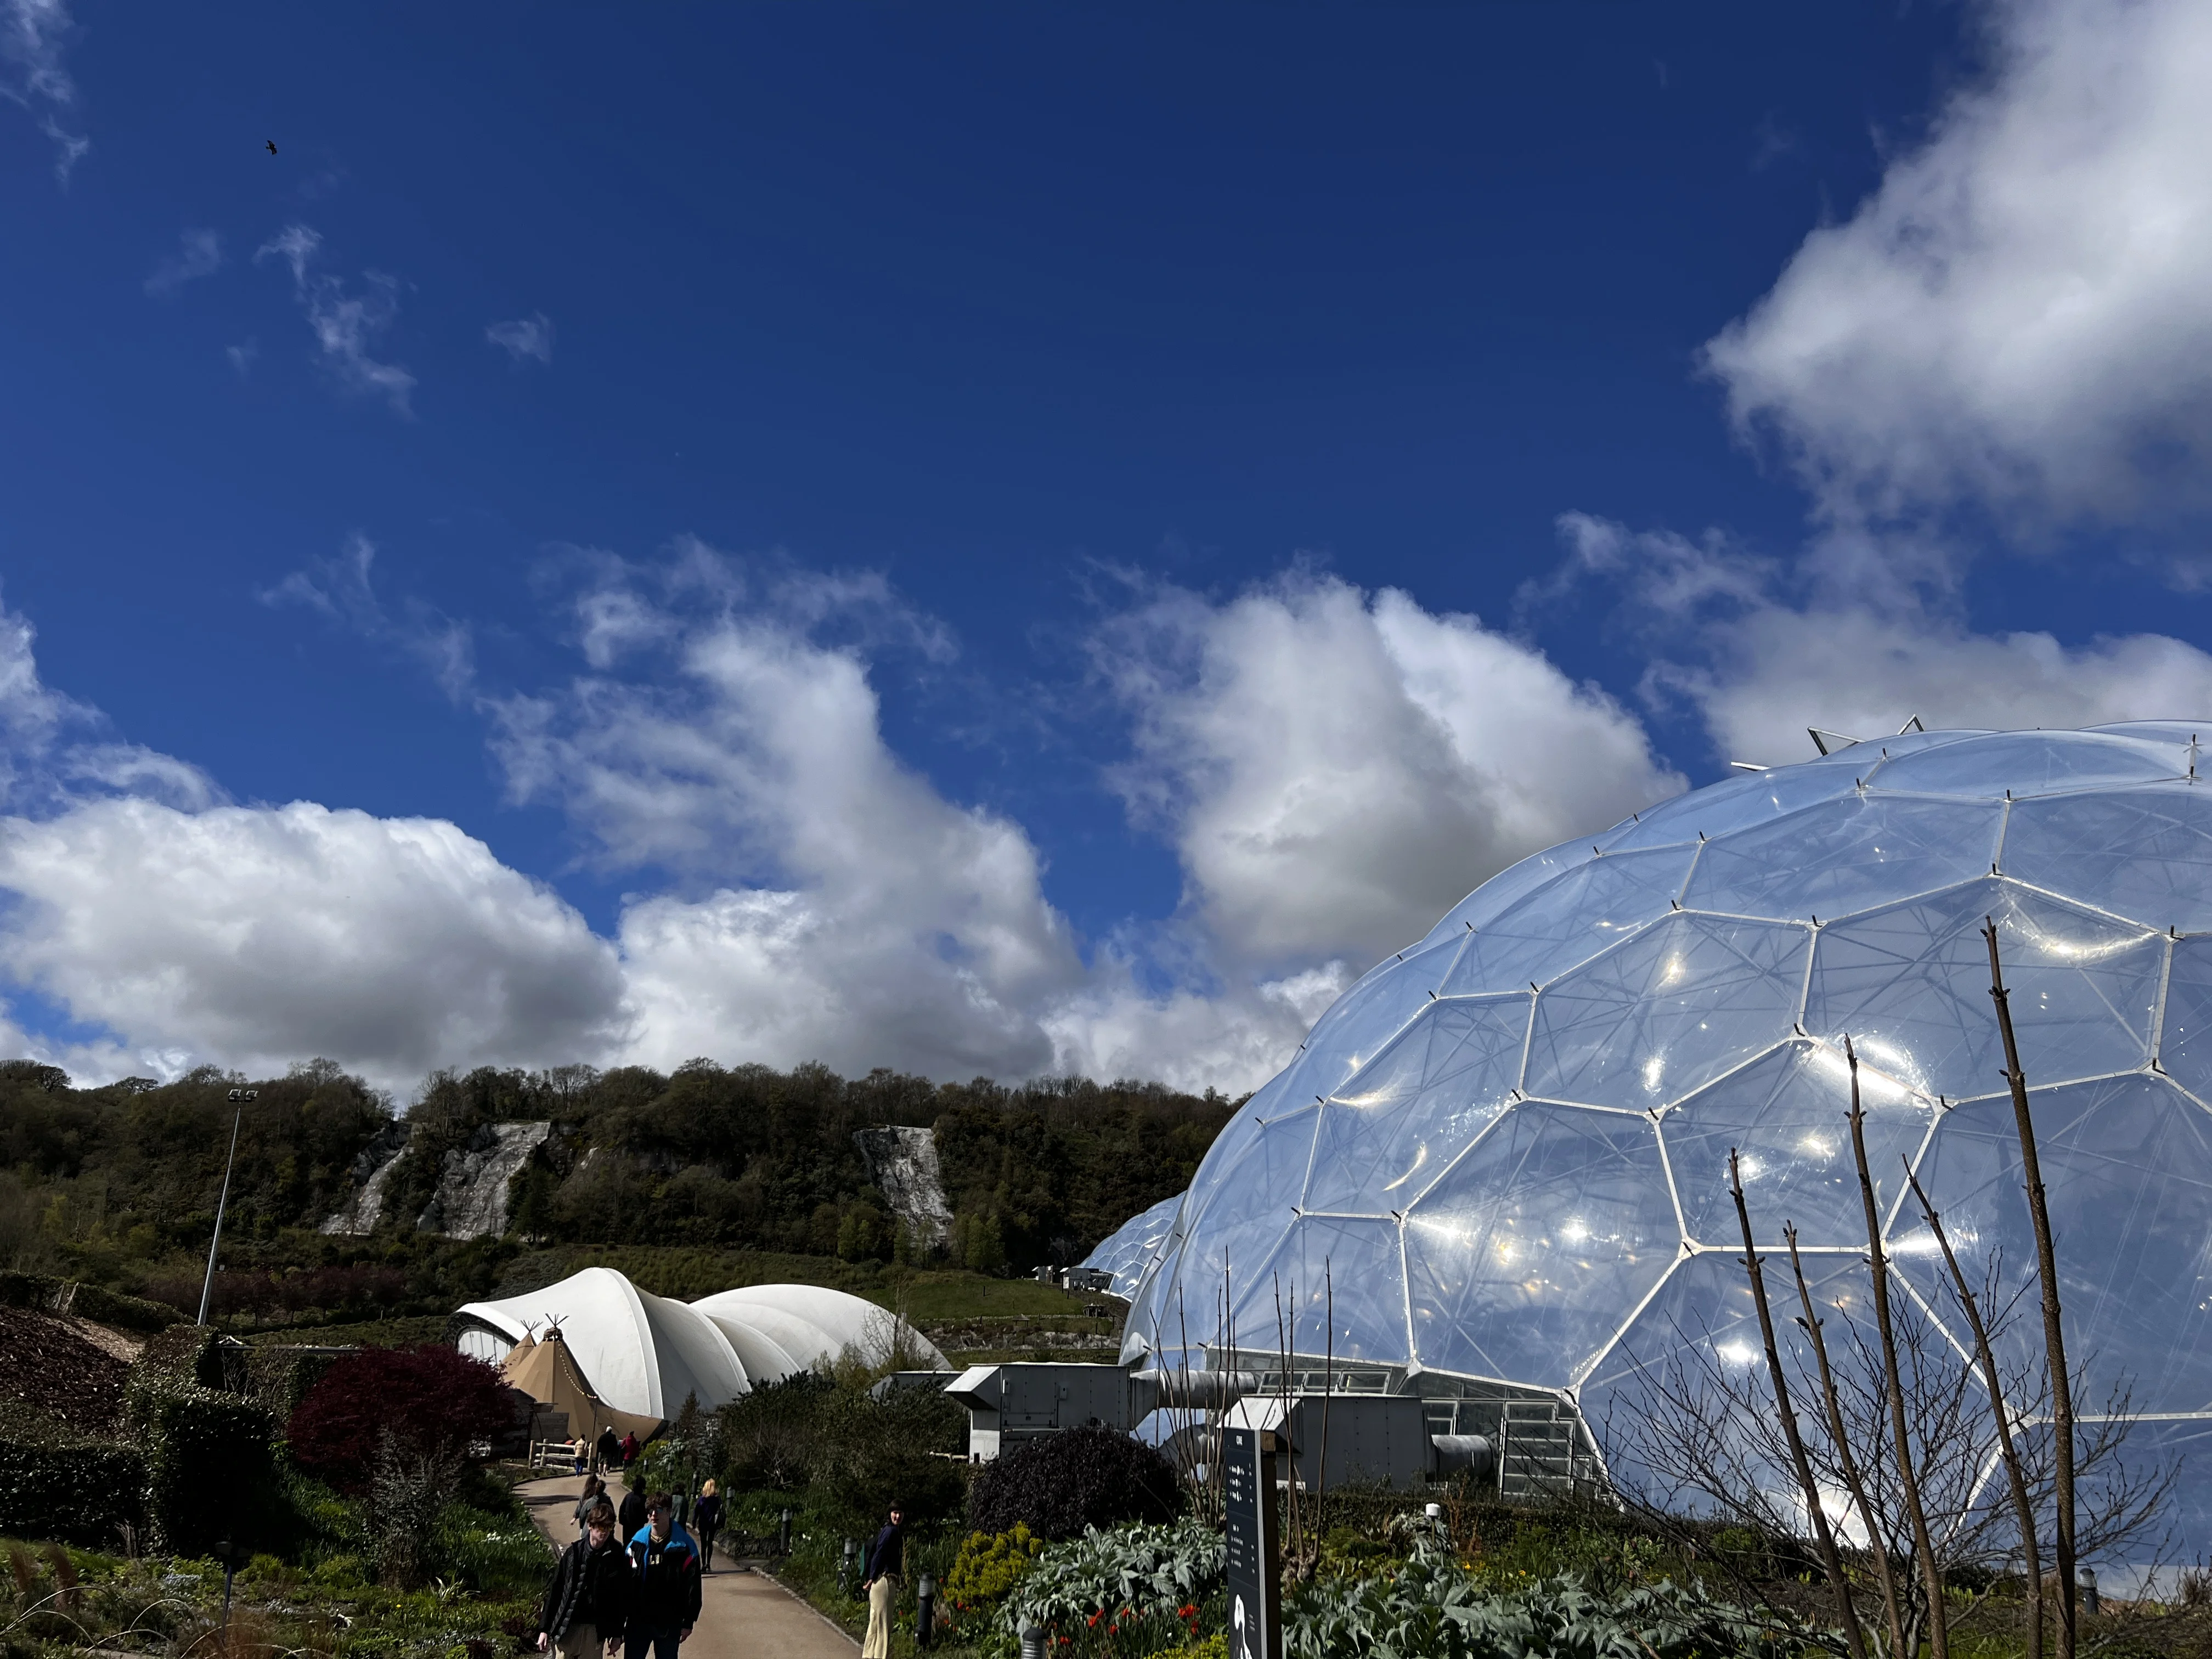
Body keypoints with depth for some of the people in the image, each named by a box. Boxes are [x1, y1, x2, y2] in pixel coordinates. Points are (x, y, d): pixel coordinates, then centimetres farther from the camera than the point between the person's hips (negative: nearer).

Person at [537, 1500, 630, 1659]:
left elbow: (623, 1598, 2)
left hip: (595, 1631, 0)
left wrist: (617, 1634, 3)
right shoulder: (573, 1552, -4)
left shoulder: (617, 1558, -4)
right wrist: (545, 1628, 1)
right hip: (566, 1627, 0)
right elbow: (555, 1590, 1)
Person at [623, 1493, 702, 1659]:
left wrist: (688, 1622, -6)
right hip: (638, 1619, 2)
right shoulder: (638, 1542, -1)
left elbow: (692, 1588, -7)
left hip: (669, 1622, -2)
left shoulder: (685, 1546, -9)